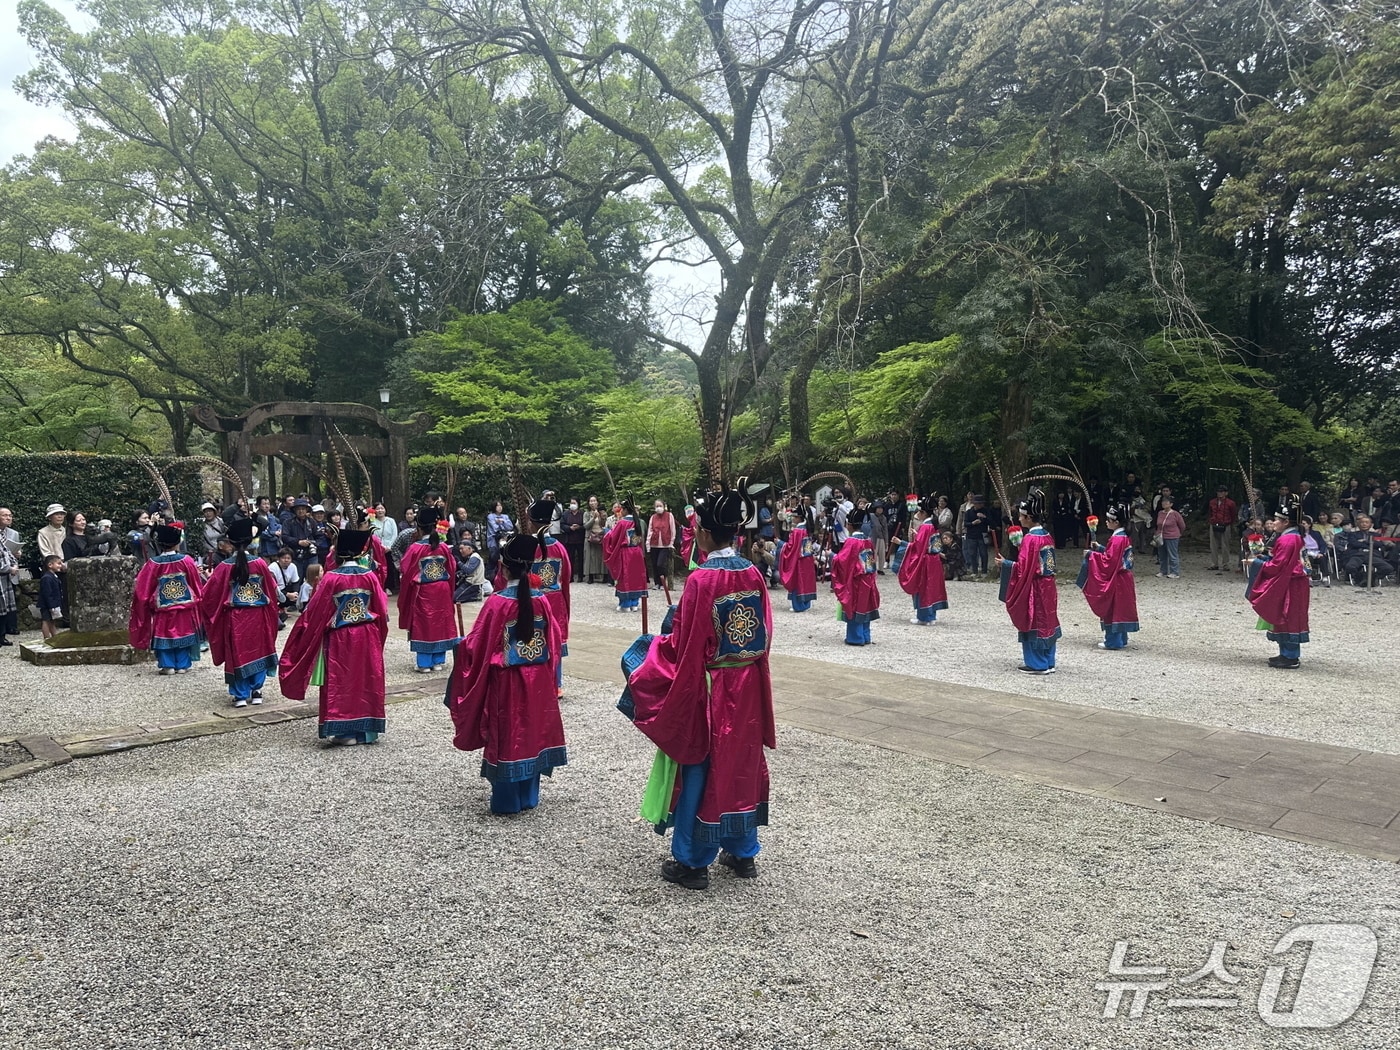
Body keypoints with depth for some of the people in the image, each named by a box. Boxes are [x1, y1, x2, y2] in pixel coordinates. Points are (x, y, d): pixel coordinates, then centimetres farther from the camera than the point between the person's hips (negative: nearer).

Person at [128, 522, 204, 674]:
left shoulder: (153, 564, -9)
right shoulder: (186, 561, -10)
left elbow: (143, 589, -3)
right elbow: (197, 585, -2)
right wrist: (197, 599, 15)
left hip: (163, 609, 0)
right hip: (185, 607, 0)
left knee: (164, 634, 10)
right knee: (183, 633, 9)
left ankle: (168, 665, 8)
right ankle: (182, 665, 11)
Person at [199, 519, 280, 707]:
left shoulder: (224, 567, -9)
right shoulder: (259, 564, -9)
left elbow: (209, 594, -3)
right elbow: (272, 590, 0)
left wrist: (209, 578, 16)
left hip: (234, 618, 0)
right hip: (257, 616, 0)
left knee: (237, 653, 9)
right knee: (258, 651, 13)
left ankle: (240, 695, 11)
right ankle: (256, 691, 15)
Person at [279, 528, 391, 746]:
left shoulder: (331, 578, -10)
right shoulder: (370, 576, -4)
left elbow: (315, 611, -6)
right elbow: (382, 609, 0)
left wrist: (305, 630, 8)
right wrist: (378, 635, 16)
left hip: (339, 638, -2)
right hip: (367, 637, 3)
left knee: (341, 682, 5)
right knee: (367, 681, 10)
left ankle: (344, 730, 5)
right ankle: (367, 729, 15)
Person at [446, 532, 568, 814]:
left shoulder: (497, 603, -17)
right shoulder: (541, 601, -5)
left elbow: (476, 646, -12)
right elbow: (555, 642, 3)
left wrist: (461, 647, 8)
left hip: (506, 681, -4)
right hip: (538, 680, 4)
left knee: (508, 735, 7)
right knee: (532, 732, 15)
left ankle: (508, 800, 16)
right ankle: (528, 796, 26)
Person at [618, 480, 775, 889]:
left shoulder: (701, 580, -20)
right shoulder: (753, 575, -2)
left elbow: (684, 646, -16)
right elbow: (764, 635, 6)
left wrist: (654, 644, 2)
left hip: (708, 688, -6)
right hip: (748, 686, 6)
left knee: (699, 767, 7)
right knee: (742, 764, 17)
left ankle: (693, 862, 17)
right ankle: (742, 853, 29)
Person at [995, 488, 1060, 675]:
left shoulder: (1030, 539, -18)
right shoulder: (1047, 537, 7)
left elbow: (1023, 568, -20)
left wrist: (1005, 563, -7)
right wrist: (1021, 545, 14)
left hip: (1034, 588, -8)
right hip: (1048, 587, 8)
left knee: (1034, 623, 1)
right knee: (1047, 622, 13)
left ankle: (1036, 664, 8)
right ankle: (1048, 662, 20)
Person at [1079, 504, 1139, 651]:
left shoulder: (1117, 539, -20)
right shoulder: (1124, 537, 9)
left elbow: (1109, 561, -22)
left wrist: (1091, 555, -13)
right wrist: (1099, 548, 12)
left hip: (1115, 581, -10)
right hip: (1123, 578, 10)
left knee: (1113, 610, -1)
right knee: (1120, 609, 15)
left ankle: (1113, 641, 6)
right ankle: (1121, 639, 23)